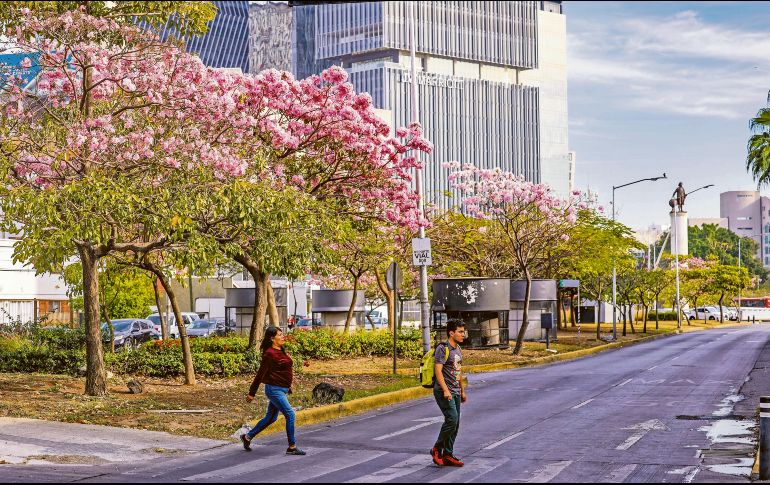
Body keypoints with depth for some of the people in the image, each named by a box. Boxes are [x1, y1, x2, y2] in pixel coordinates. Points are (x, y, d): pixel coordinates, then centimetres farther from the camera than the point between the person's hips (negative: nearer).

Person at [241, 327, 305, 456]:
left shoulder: (281, 351, 11)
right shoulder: (270, 354, -16)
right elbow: (260, 374, -14)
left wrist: (288, 386, 25)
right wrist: (252, 393, -11)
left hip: (282, 390, 10)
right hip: (274, 389, -10)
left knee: (271, 417, 17)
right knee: (290, 415, -11)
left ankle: (247, 437, 30)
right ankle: (292, 447, -5)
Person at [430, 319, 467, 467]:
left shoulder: (457, 349, 15)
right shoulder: (443, 348, -12)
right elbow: (438, 370, -20)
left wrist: (462, 391, 24)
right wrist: (446, 390, -28)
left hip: (455, 392, 9)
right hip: (444, 392, -9)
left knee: (455, 424, 7)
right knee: (452, 419, -18)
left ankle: (447, 455, 13)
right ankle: (437, 449, -3)